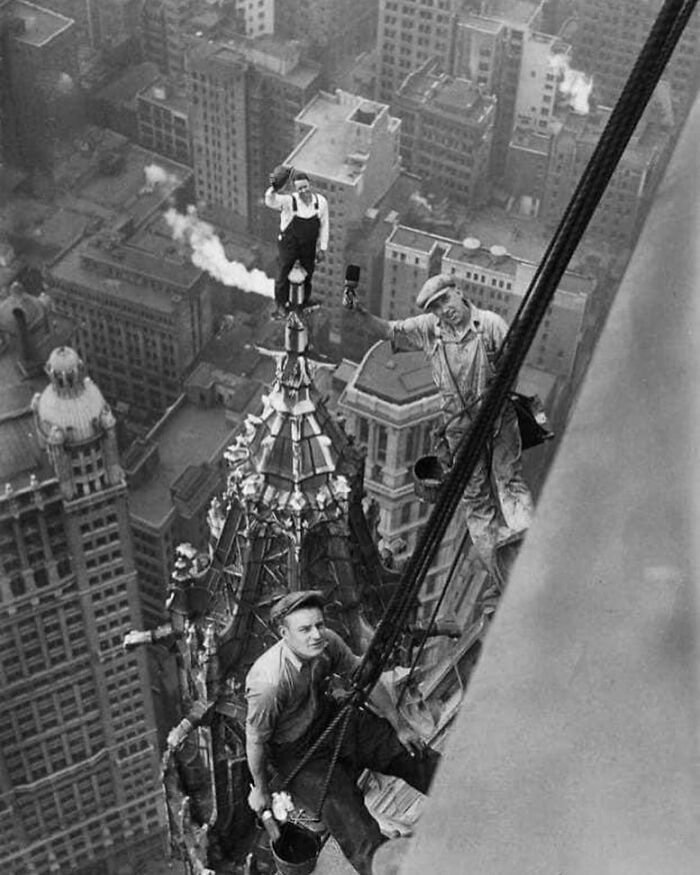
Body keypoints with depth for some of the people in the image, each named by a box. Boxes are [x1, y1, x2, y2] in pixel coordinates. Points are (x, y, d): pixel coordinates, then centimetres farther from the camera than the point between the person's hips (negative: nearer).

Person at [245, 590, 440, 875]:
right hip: (296, 751, -6)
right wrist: (260, 790, -5)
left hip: (331, 719, 6)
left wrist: (400, 726, 6)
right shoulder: (268, 683, -36)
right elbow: (255, 741, -20)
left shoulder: (327, 642, -18)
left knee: (415, 754, 5)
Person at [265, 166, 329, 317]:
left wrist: (323, 248, 1)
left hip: (309, 247, 3)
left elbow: (324, 226, -2)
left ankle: (305, 302, 47)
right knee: (283, 276, 12)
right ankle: (281, 305, 36)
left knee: (307, 276, 21)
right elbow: (270, 201, -43)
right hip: (288, 246, -3)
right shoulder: (288, 202, -23)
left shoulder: (321, 202, -12)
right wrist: (274, 189, -65)